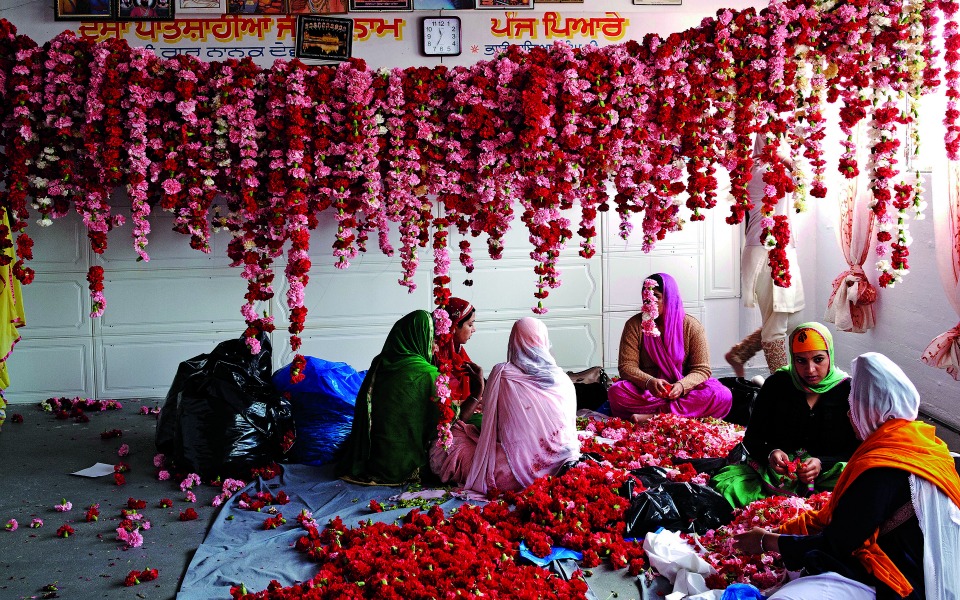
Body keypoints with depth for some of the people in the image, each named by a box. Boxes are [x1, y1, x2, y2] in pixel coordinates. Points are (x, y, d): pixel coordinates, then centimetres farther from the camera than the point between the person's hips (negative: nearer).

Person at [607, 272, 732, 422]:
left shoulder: (692, 326, -1)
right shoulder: (634, 325, 0)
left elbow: (701, 370, -6)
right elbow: (626, 366, -8)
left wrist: (682, 386, -27)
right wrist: (648, 381, -29)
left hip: (684, 392, 0)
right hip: (645, 392, 0)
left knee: (722, 396, -29)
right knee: (616, 392, -32)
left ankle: (653, 416, -31)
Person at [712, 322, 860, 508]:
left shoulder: (847, 390, 1)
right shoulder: (777, 384, 5)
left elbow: (856, 451, 0)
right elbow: (752, 438, 7)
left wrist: (821, 464, -20)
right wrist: (770, 454, -16)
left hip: (826, 472, 0)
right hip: (773, 471, 1)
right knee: (724, 484, -28)